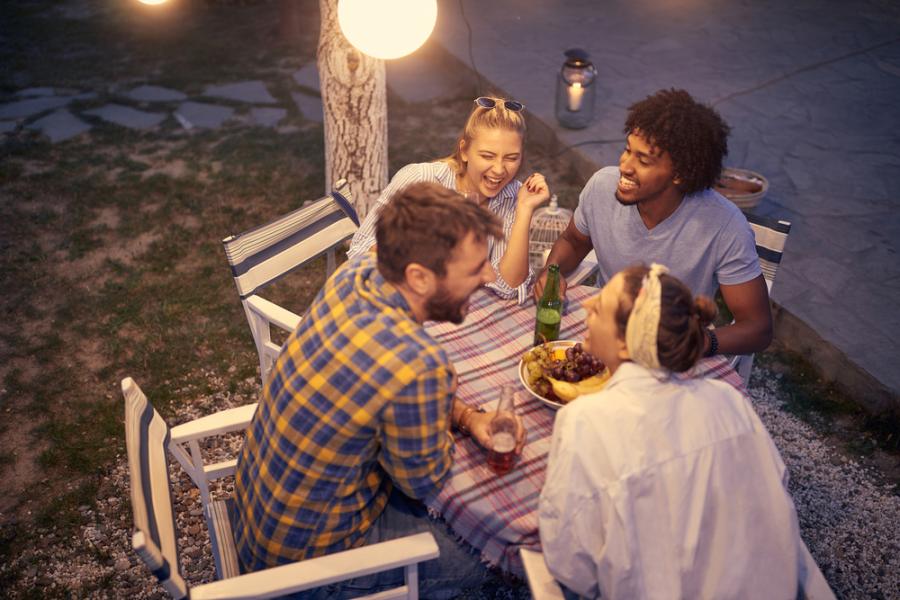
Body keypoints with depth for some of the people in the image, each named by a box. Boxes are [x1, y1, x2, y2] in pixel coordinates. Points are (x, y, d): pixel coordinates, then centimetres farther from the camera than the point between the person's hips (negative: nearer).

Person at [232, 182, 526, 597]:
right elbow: (425, 481, -18)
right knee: (480, 557, 6)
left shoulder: (357, 273, -14)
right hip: (300, 549, -7)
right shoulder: (418, 367, -37)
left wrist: (466, 416, -9)